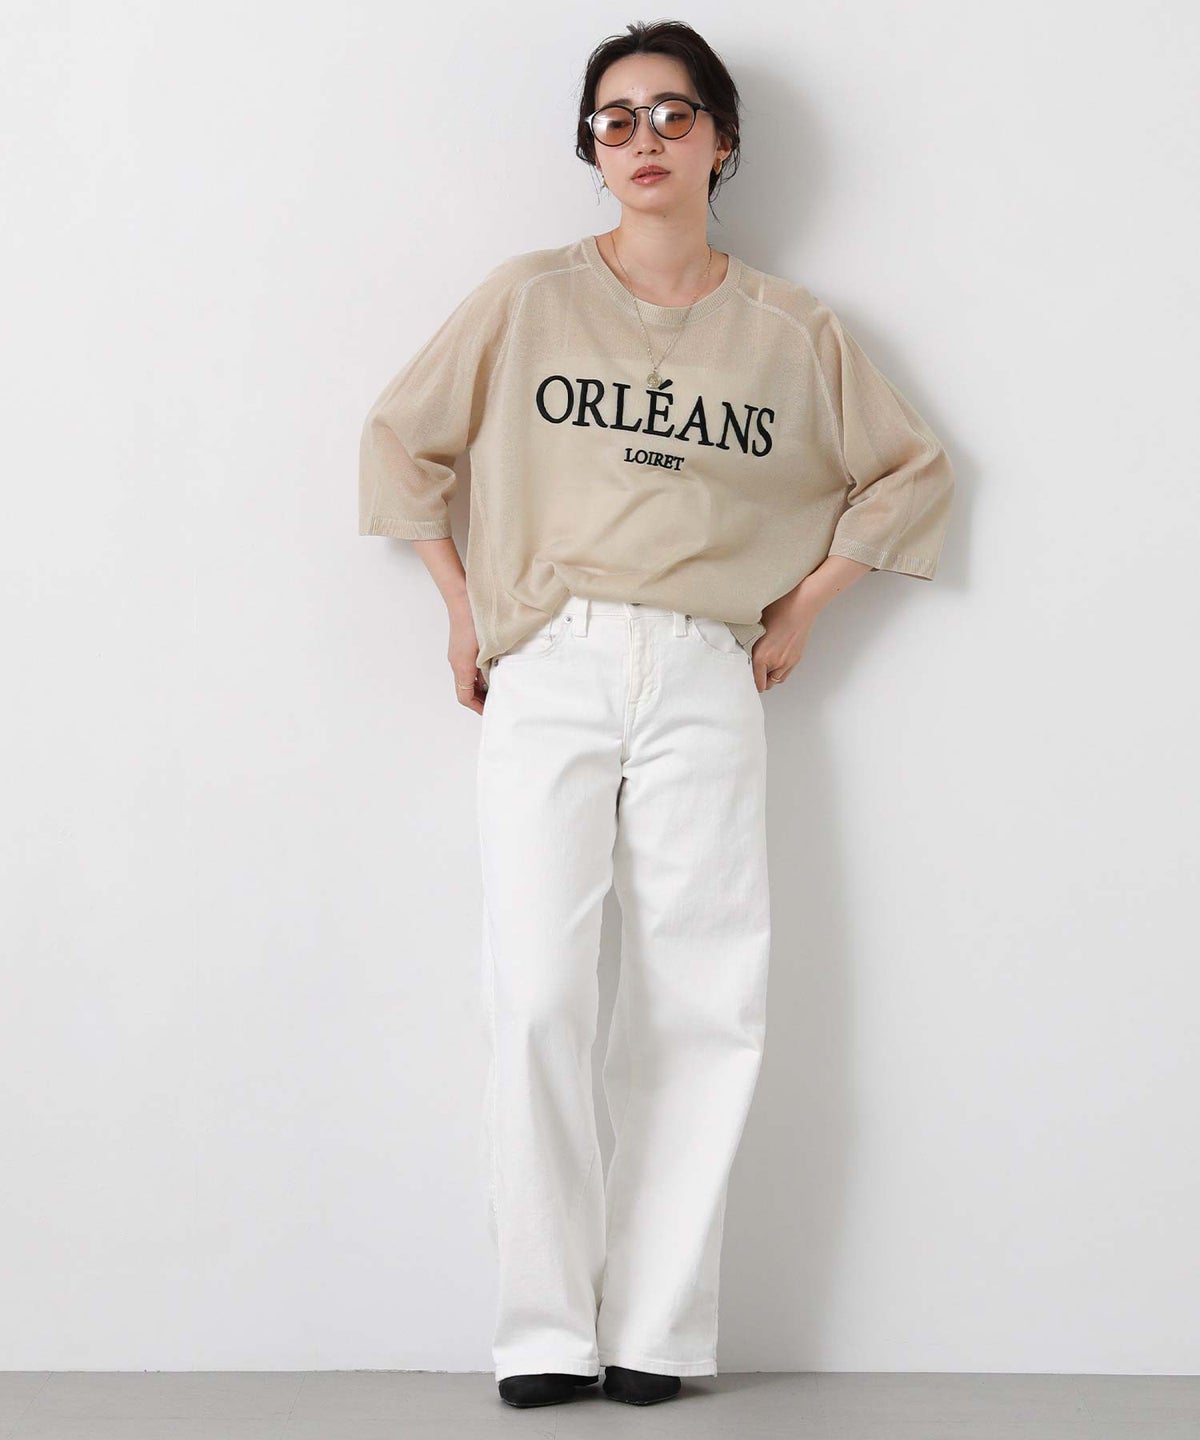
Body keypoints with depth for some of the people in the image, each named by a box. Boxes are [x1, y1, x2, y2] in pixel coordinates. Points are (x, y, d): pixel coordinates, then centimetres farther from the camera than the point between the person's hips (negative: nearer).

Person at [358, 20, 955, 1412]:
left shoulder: (789, 329, 9)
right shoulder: (526, 298, 7)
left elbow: (908, 470, 19)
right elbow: (400, 437, 15)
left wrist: (805, 606, 11)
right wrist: (461, 605, 9)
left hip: (704, 684, 1)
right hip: (546, 674, -1)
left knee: (700, 1006, -3)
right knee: (535, 999, -9)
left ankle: (656, 1331, 5)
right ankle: (543, 1333, -3)